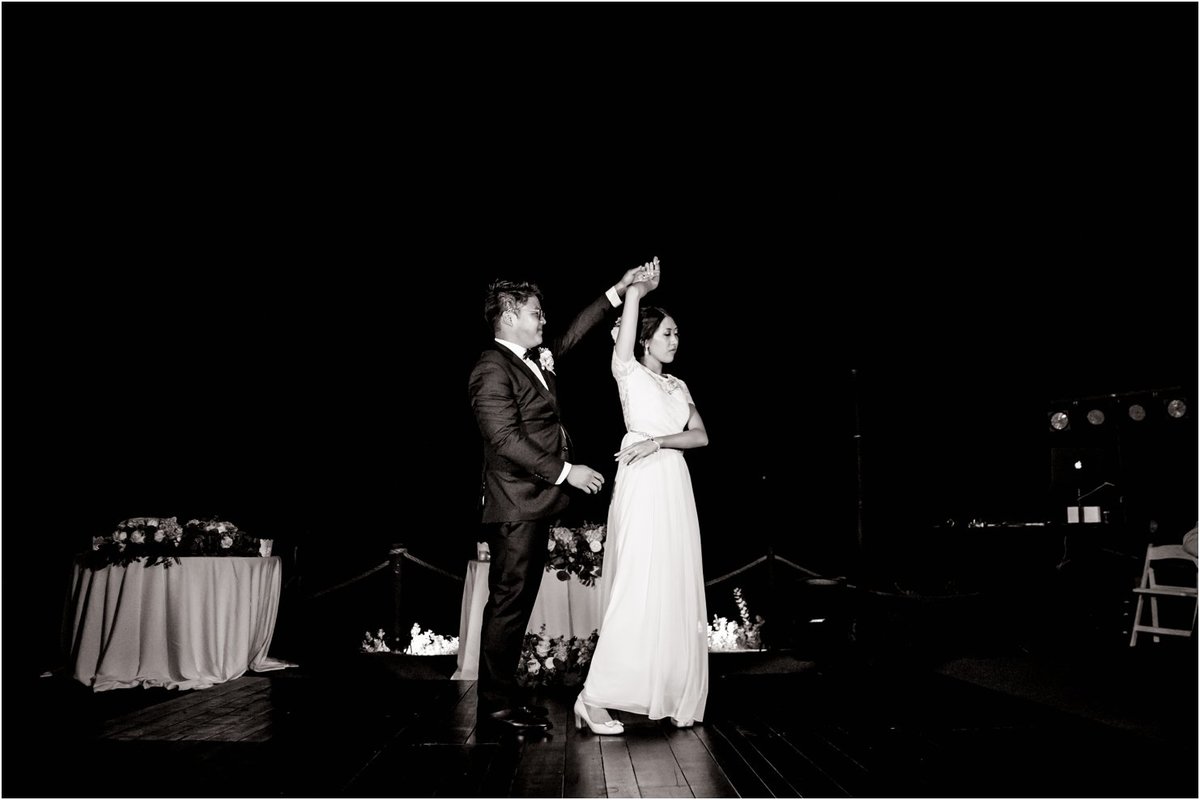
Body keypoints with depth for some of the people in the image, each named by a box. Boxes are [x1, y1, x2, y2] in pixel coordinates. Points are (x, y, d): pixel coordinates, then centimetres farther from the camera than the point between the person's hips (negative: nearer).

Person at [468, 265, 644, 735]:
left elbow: (571, 335, 28)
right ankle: (496, 704, 6)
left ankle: (505, 693, 21)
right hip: (516, 505, -9)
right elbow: (506, 439, -20)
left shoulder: (534, 358, 15)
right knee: (508, 601, -3)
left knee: (520, 601, 12)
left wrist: (616, 293, 23)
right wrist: (566, 471, -19)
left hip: (536, 503, 9)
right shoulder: (493, 369, -13)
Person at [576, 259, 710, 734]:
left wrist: (659, 441, -10)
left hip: (676, 489, 7)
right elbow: (633, 293, -7)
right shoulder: (628, 371, 0)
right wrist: (641, 288, 14)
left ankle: (666, 692, 17)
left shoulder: (679, 386, 18)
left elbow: (701, 436, 5)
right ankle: (594, 698, -5)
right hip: (642, 486, -7)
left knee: (676, 593, 7)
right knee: (637, 592, -10)